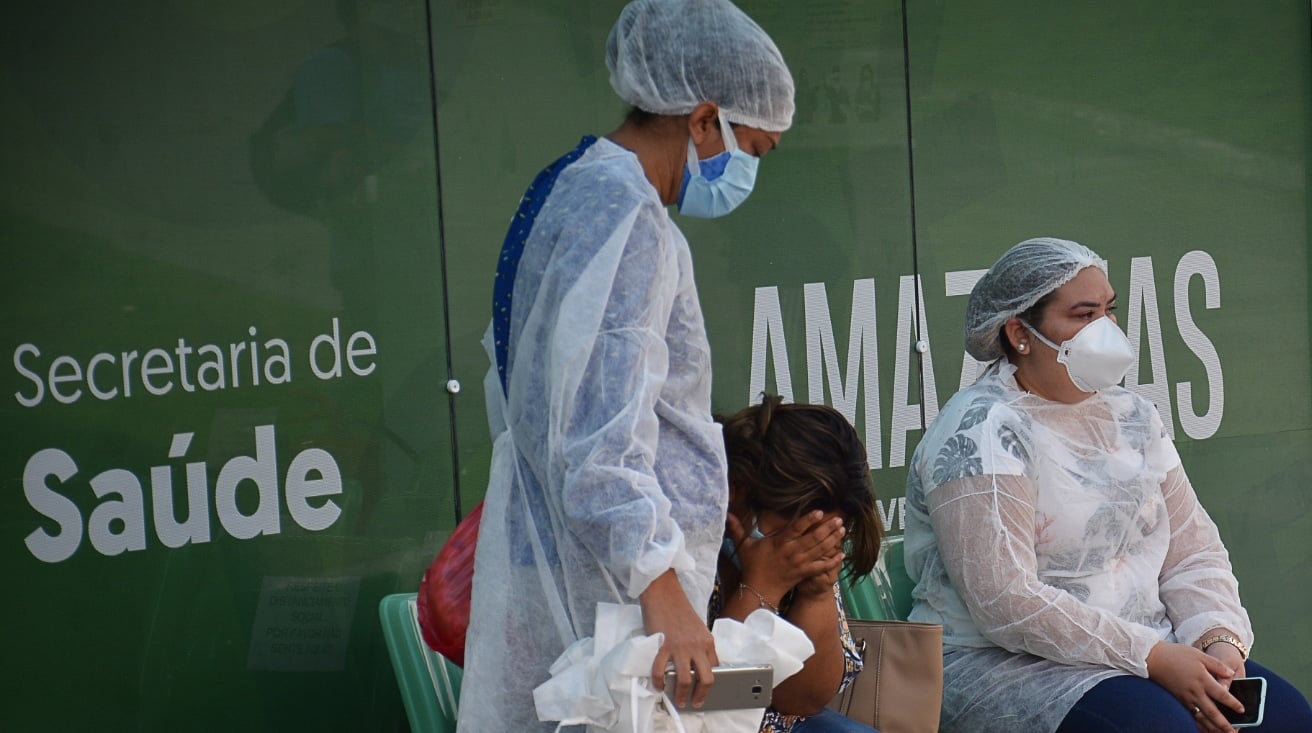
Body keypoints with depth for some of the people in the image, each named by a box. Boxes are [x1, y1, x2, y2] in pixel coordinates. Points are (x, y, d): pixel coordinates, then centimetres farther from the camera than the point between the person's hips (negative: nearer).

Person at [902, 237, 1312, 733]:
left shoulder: (1129, 415, 13)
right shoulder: (981, 434, -13)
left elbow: (1193, 551, 12)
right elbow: (1005, 603, -21)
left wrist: (1221, 640, -9)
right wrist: (1153, 657, -20)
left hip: (1146, 651, 7)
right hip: (1004, 665, -7)